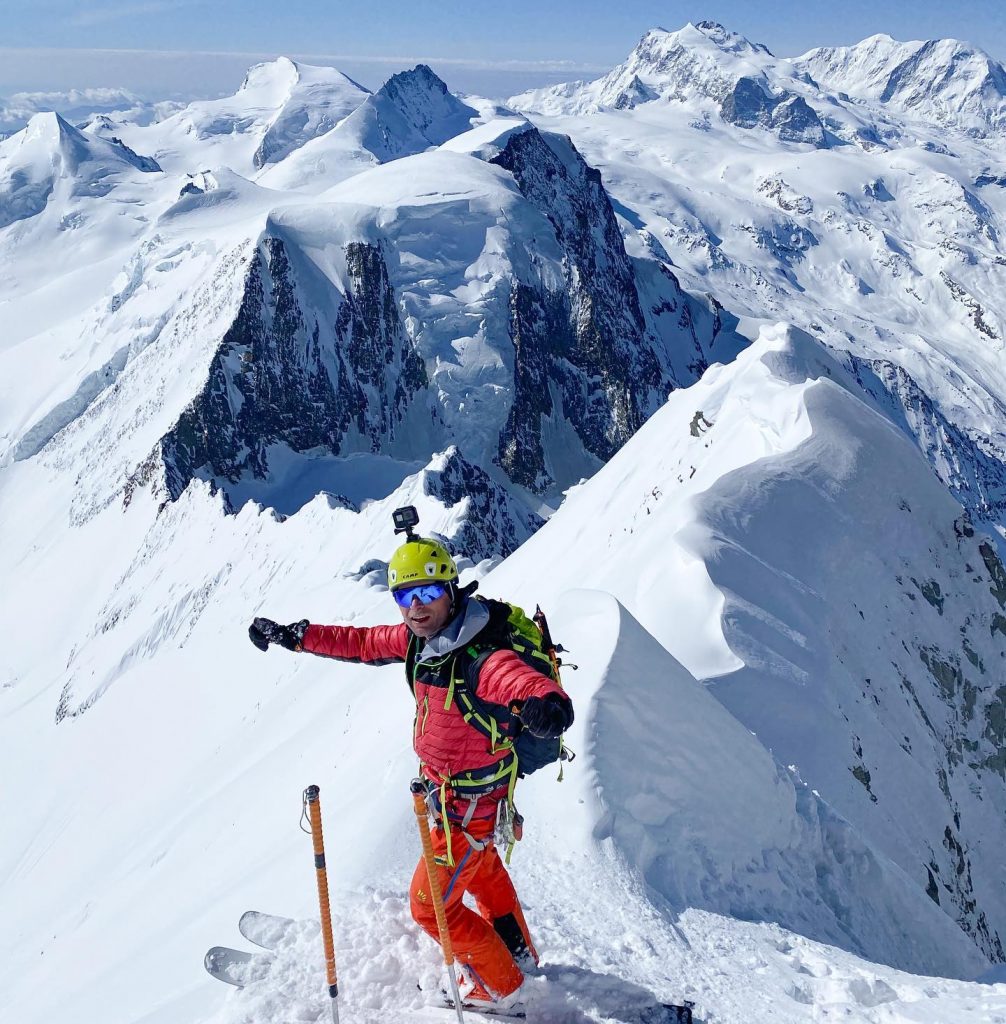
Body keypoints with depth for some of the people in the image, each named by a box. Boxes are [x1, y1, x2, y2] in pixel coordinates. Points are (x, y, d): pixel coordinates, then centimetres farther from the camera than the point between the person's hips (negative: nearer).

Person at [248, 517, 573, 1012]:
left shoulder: (482, 660, -36)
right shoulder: (418, 637, -11)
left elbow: (527, 680, -54)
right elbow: (362, 642, 4)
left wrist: (543, 704, -77)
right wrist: (293, 636, 5)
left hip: (470, 809, -9)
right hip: (444, 791, 9)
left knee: (430, 905, 9)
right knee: (483, 869, 32)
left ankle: (497, 985, 32)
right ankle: (517, 950, 57)